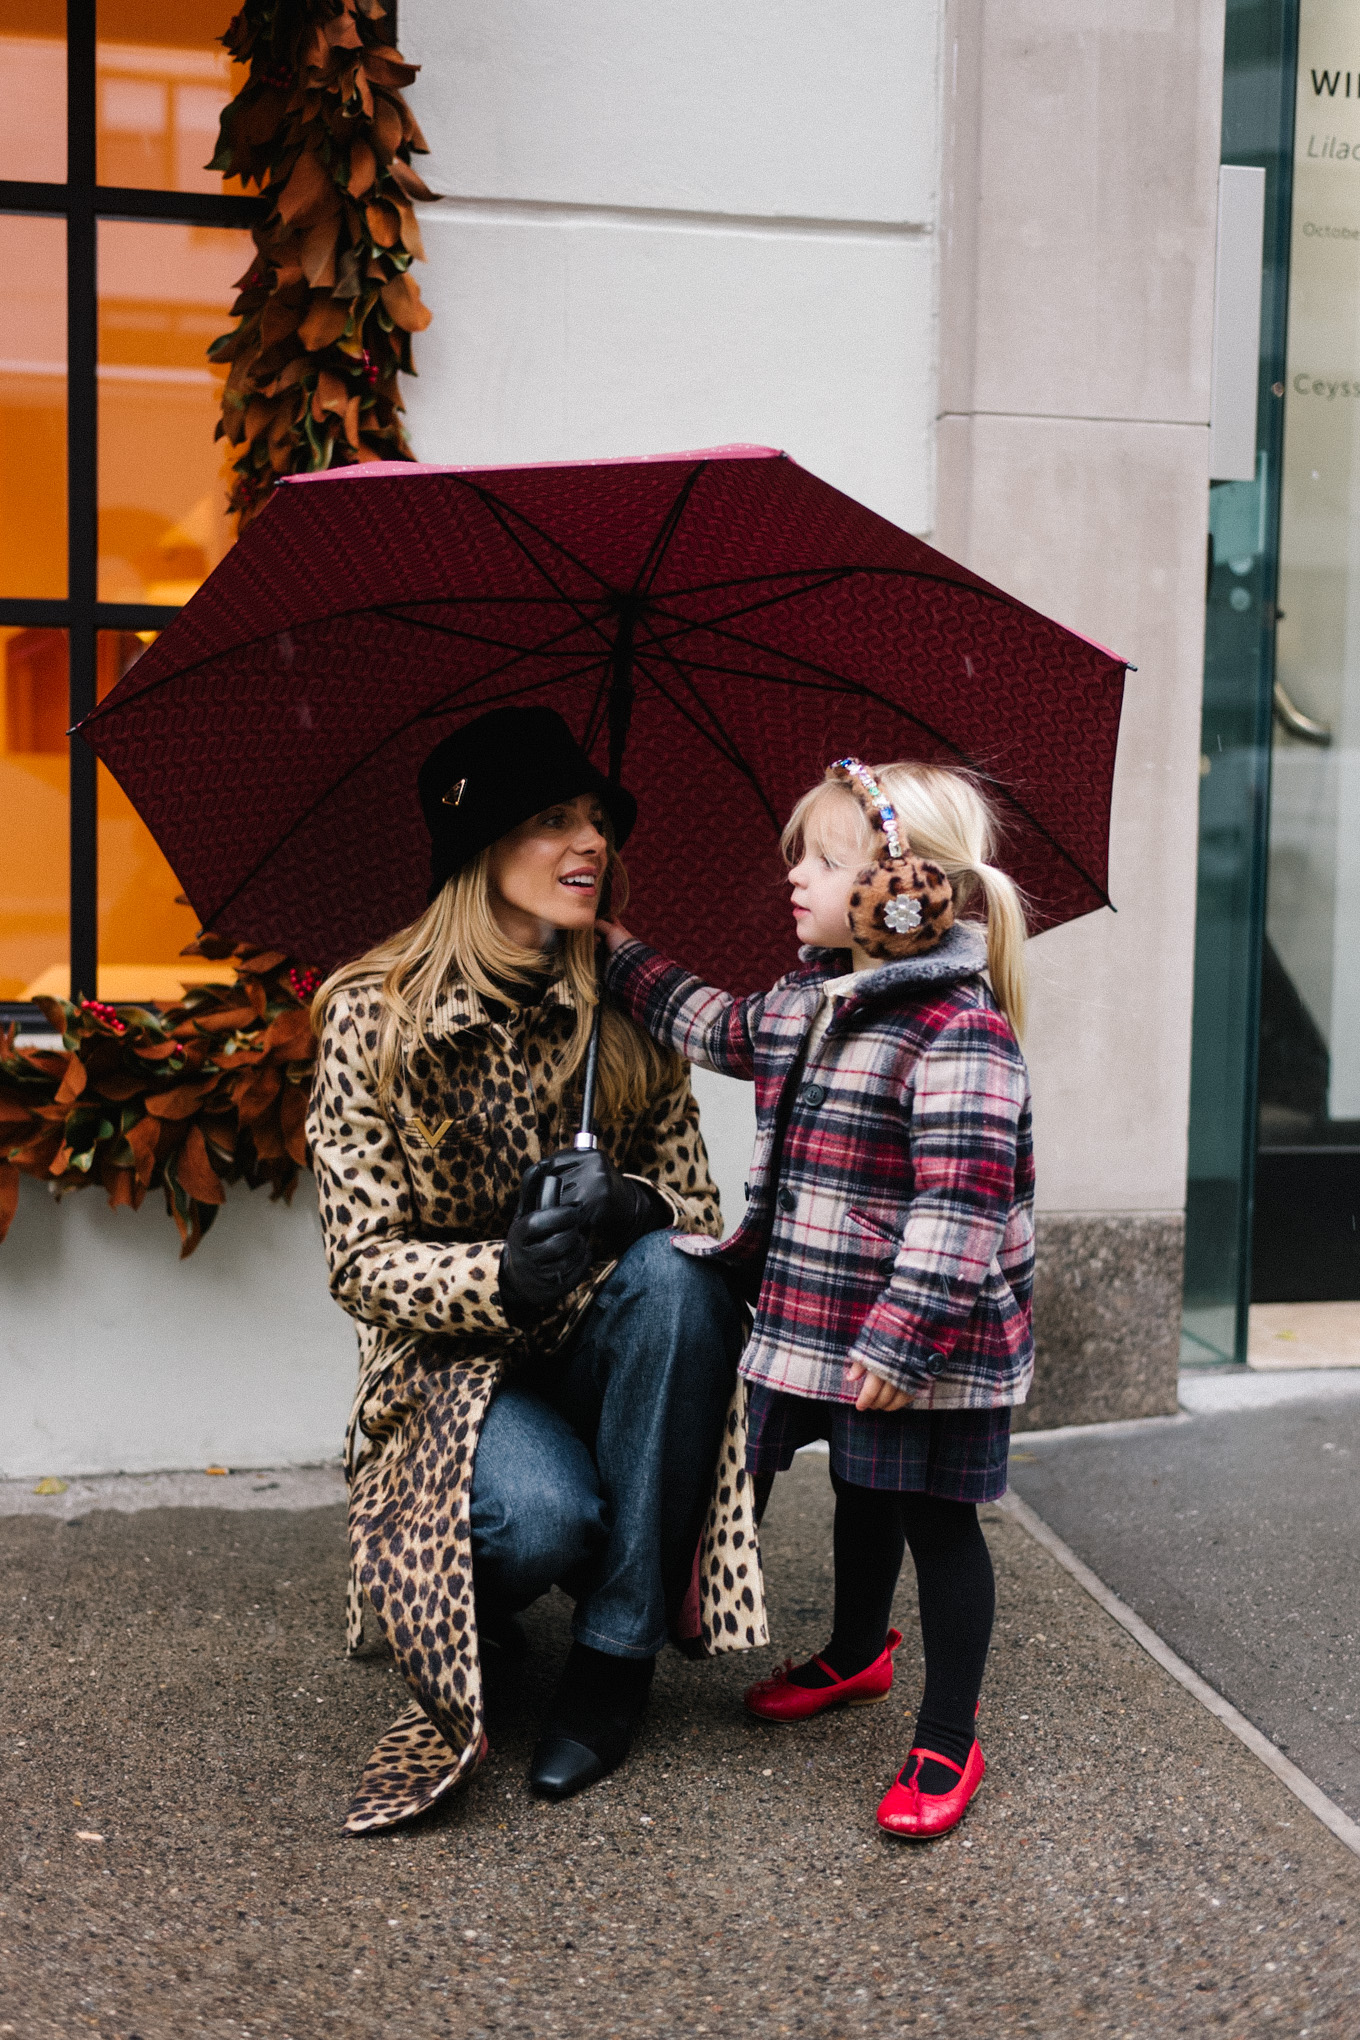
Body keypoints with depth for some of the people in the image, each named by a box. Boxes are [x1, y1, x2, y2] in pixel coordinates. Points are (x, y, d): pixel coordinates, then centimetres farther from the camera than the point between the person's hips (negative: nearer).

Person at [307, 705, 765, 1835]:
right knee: (544, 1512, -34)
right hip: (455, 1357, -3)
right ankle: (460, 1622, 8)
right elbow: (366, 1262, -10)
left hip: (603, 1351, 3)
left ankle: (617, 1650, -17)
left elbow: (696, 1208, 0)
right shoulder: (373, 1016, -9)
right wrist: (503, 1277, -30)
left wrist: (624, 1204, -25)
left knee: (675, 1276, -31)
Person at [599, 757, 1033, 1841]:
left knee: (935, 1518, 5)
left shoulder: (960, 1031, -23)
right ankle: (857, 1653, 50)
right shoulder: (806, 1001, 6)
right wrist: (624, 957, 30)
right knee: (861, 1497, 26)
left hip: (925, 1343, -8)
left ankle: (948, 1743, 20)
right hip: (829, 1322, 8)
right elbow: (719, 1028, 27)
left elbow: (958, 1204, -27)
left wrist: (899, 1340, -29)